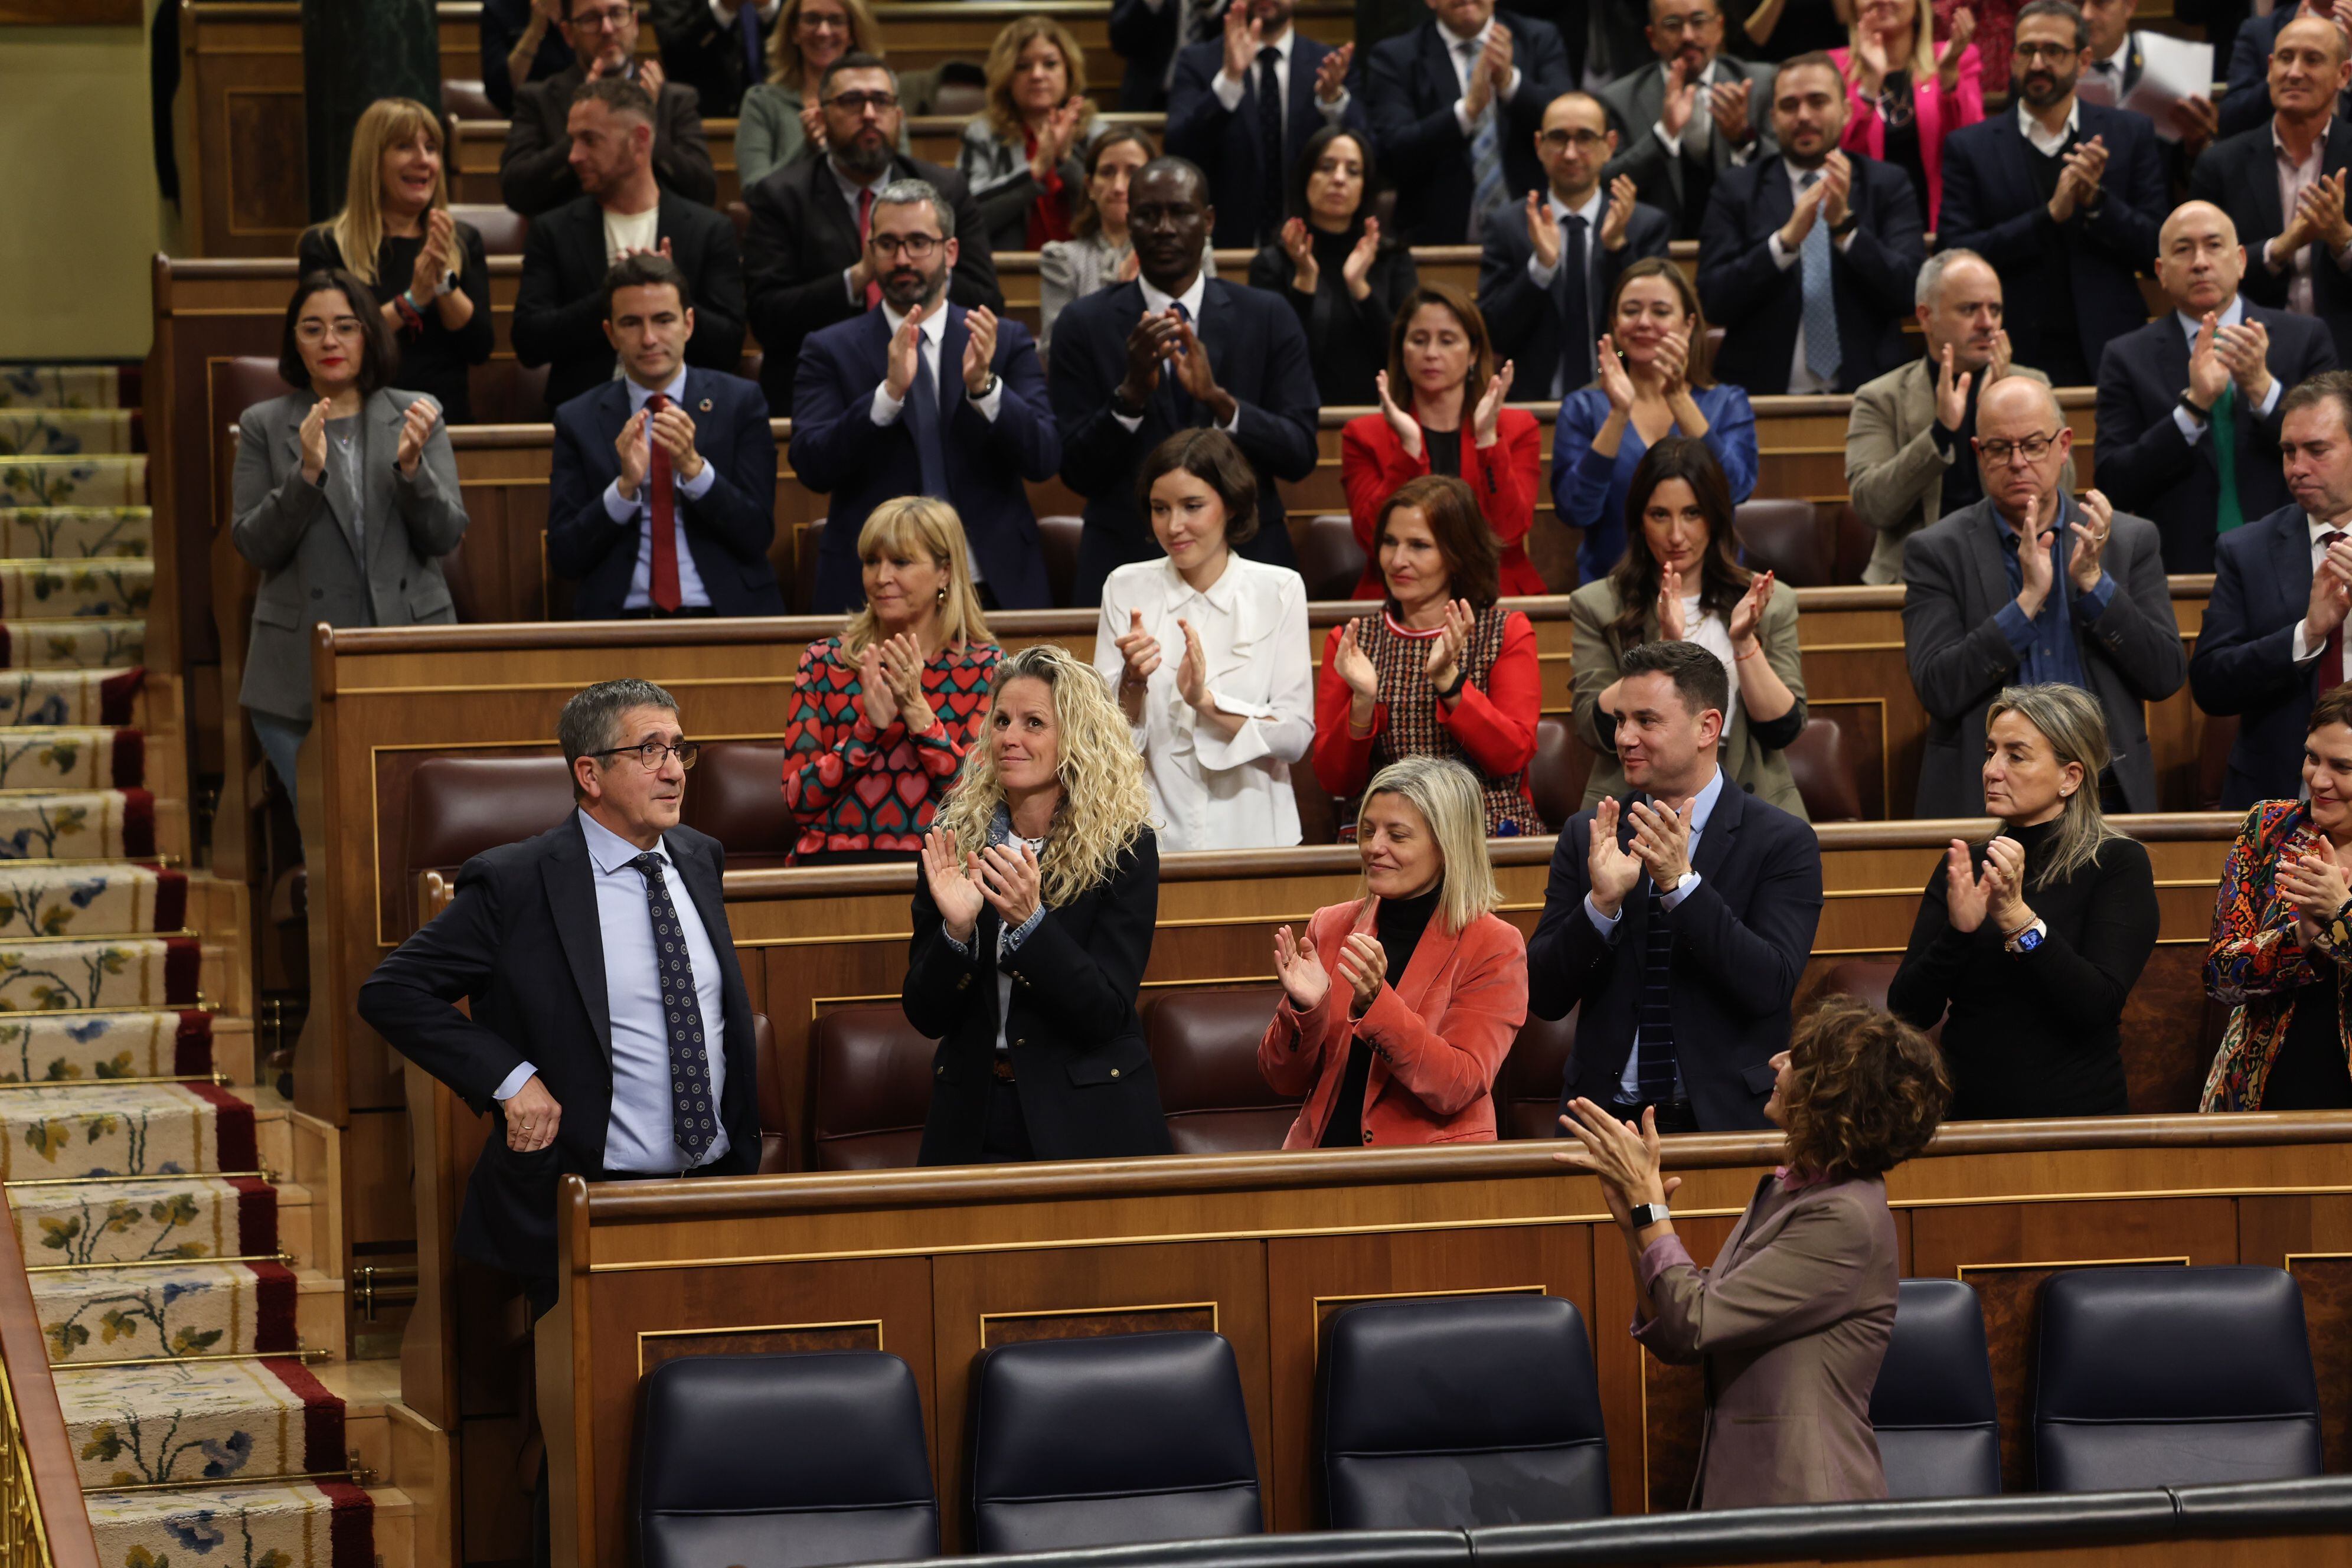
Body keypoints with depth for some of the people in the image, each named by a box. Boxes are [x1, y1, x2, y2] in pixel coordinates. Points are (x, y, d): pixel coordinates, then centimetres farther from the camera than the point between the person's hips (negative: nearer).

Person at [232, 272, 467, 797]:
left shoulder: (417, 415, 7)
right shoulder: (264, 426, 6)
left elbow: (447, 535, 2)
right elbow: (253, 547, -1)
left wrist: (411, 466, -16)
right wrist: (307, 473, -16)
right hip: (302, 673, 0)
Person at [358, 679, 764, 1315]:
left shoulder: (700, 860, 14)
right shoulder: (515, 885, -6)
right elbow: (390, 992, -6)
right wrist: (510, 1079, -15)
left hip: (716, 1190, 5)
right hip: (590, 1208, -5)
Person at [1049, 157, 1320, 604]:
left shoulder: (1269, 319, 3)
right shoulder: (1084, 324, 1)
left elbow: (1300, 455, -3)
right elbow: (1077, 472, -4)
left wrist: (1219, 399, -19)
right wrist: (1131, 392, -20)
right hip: (1125, 565, -1)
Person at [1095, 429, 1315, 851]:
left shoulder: (1279, 590, 3)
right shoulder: (1125, 587, 6)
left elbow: (1296, 737, -1)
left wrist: (1206, 701, -14)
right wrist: (1133, 681, -14)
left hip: (1250, 830, 0)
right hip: (1152, 832, 0)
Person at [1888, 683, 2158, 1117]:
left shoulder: (2116, 864, 0)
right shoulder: (1964, 865, 11)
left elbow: (2098, 1007, -12)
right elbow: (1908, 1012, 2)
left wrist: (2017, 918, -20)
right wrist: (1958, 931, -13)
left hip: (2074, 1112, -3)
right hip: (1967, 1111, 3)